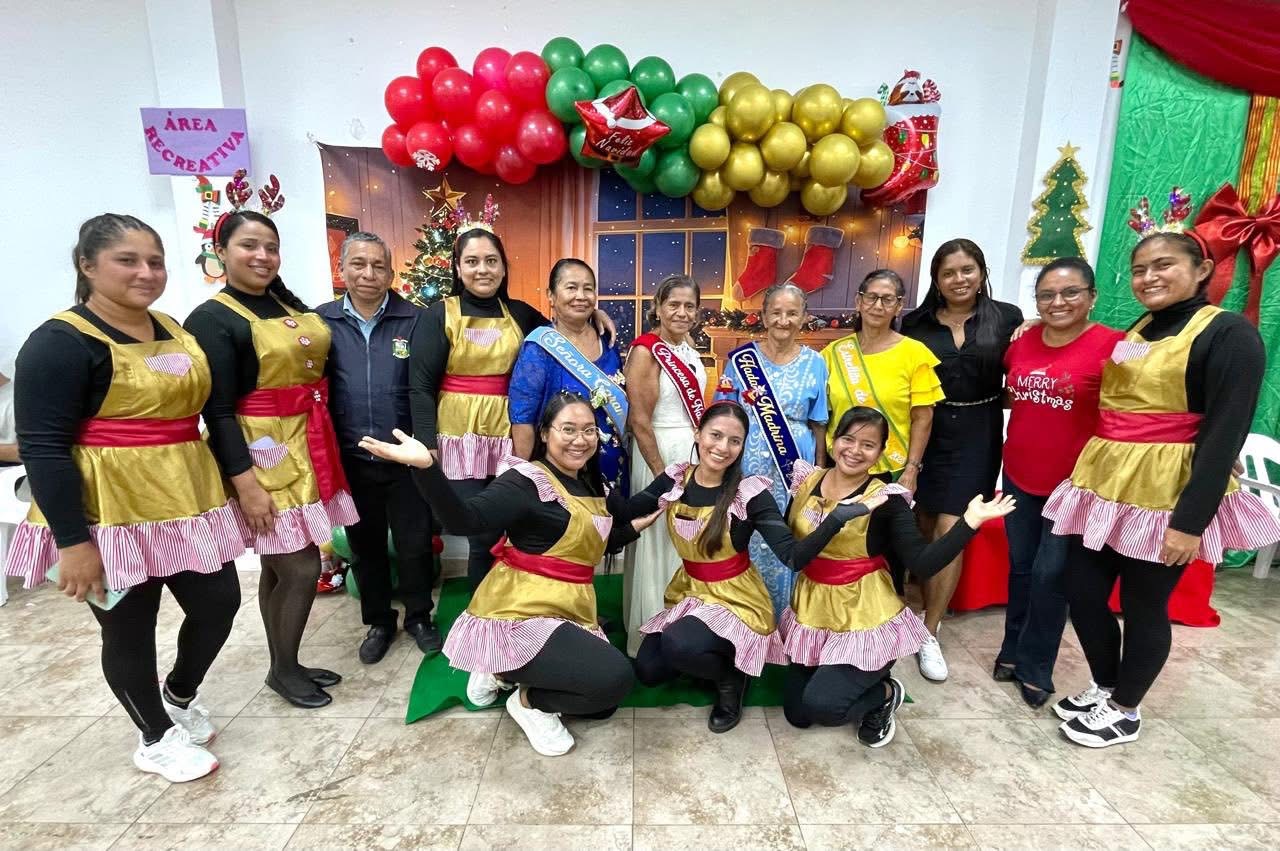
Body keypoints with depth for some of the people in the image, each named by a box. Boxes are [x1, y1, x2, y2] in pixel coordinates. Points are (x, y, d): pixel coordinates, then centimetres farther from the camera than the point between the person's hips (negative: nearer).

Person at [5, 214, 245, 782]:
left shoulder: (175, 332, 9)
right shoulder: (60, 342, -13)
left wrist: (219, 491, 17)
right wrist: (72, 542, -19)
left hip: (186, 503, 7)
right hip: (111, 517, -6)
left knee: (219, 602, 13)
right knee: (128, 631, 10)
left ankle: (180, 695, 41)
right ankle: (155, 738, 33)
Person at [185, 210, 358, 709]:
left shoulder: (291, 305, 11)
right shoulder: (212, 320, -10)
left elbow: (316, 368, 18)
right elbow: (217, 411, -15)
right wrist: (245, 482, -19)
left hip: (306, 450, 7)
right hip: (260, 457, -7)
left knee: (278, 567, 16)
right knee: (301, 568, -2)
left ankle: (286, 665, 30)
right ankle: (283, 671, 21)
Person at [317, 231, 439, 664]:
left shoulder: (413, 319, -3)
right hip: (351, 459, 2)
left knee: (414, 542, 10)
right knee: (365, 544, 16)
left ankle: (419, 616, 32)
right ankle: (378, 620, 36)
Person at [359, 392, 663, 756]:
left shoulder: (593, 487, 10)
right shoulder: (527, 481, -16)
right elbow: (465, 518, -32)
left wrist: (636, 525, 13)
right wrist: (426, 466, -46)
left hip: (569, 614, 9)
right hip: (520, 615, -9)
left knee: (603, 705, 15)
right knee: (615, 677, -20)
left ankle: (507, 674, 20)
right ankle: (529, 701, 5)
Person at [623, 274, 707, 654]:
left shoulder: (688, 345, 8)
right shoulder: (645, 351, -16)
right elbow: (639, 421, -19)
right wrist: (663, 476, -17)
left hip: (694, 452, 8)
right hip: (660, 453, -8)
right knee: (661, 544, 4)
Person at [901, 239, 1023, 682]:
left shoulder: (1007, 318, 1)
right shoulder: (915, 323, 3)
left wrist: (994, 402, -12)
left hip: (976, 436, -1)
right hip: (924, 434, 2)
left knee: (950, 533, -6)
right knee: (925, 530, 11)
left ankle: (928, 634, 6)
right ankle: (931, 615, 29)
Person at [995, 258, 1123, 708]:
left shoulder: (1113, 345, -14)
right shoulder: (1022, 340, 2)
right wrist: (1021, 396, 1)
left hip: (1075, 484, -5)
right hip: (1019, 476, 5)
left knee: (1050, 575, 4)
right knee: (1020, 567, 16)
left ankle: (1035, 667, 23)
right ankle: (1013, 651, 34)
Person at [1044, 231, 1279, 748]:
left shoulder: (1229, 333, -9)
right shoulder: (1136, 331, 12)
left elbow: (1226, 433, -15)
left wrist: (1192, 519, -19)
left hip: (1165, 495, -7)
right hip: (1105, 485, 7)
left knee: (1144, 607, 8)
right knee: (1081, 592, 11)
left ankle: (1124, 711, 28)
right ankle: (1104, 688, 34)